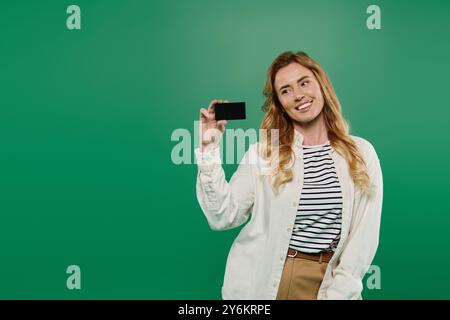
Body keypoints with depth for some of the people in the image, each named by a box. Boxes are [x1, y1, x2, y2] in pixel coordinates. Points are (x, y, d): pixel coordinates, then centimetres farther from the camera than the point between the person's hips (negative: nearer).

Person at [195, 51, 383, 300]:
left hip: (334, 282, 1)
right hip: (266, 282, 0)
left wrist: (337, 293, -10)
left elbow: (365, 233, -3)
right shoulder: (262, 153, -5)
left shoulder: (362, 153, -2)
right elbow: (223, 217, -10)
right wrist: (209, 148, -15)